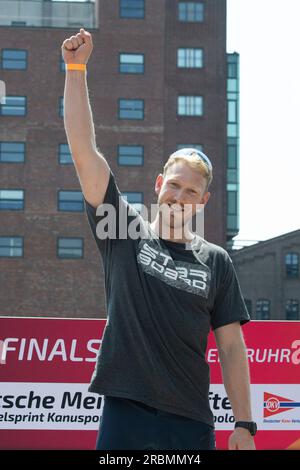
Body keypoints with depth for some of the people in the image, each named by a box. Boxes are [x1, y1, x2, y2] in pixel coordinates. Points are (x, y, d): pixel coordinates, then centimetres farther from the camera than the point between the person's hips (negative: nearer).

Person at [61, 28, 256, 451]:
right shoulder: (123, 233, 6)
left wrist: (244, 425, 1)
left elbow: (231, 346, 8)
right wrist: (76, 68, -4)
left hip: (192, 422, 1)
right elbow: (84, 150, 0)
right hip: (124, 414, -1)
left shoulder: (215, 261, 9)